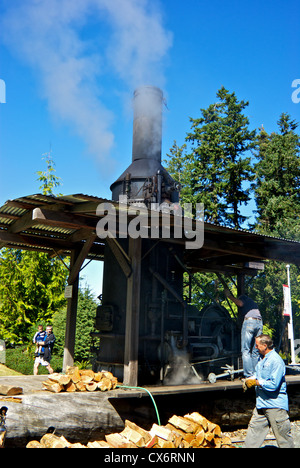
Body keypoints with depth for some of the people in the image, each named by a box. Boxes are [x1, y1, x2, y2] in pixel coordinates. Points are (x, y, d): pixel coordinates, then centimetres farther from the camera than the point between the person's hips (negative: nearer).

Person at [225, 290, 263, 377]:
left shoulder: (243, 297, 14)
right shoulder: (253, 302, 34)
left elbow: (240, 303, -7)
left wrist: (229, 296, 1)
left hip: (249, 321, -7)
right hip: (259, 322, 7)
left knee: (246, 351, -7)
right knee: (256, 352, 9)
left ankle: (249, 376, -14)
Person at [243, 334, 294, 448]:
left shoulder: (276, 361, -20)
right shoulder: (262, 358, 10)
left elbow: (273, 385, -25)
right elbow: (258, 374, 22)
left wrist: (256, 382, -16)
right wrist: (250, 379, 2)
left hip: (276, 405, -9)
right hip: (262, 403, 9)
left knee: (282, 434, 4)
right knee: (254, 428, 14)